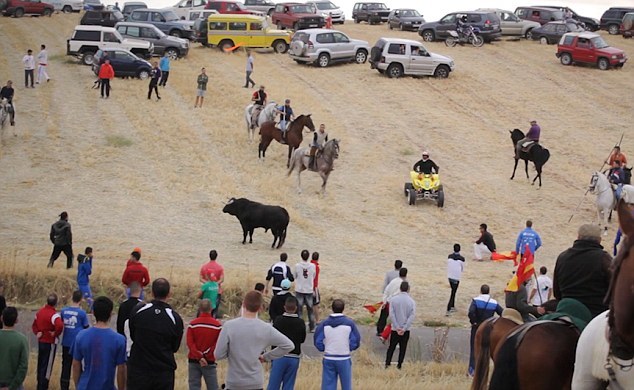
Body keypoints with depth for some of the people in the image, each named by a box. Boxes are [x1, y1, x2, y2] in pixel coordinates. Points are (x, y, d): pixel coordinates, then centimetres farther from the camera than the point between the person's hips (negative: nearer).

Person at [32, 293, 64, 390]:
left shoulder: (40, 311, 3)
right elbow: (60, 325, -39)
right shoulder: (54, 314, -22)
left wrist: (37, 333, 2)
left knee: (40, 365, 19)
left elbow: (34, 325, 12)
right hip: (50, 343, -7)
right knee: (47, 367, 2)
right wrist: (56, 334, -23)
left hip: (40, 341, 7)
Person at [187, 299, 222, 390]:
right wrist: (207, 356, -8)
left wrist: (199, 357, -12)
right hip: (209, 362, -1)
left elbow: (190, 343, -9)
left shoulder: (192, 324, -3)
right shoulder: (217, 325, -5)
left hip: (194, 361, 1)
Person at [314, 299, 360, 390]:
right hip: (344, 360, -1)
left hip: (328, 359, 1)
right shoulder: (349, 323, -8)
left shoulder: (324, 323, -5)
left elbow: (317, 342, -3)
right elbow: (356, 342, -5)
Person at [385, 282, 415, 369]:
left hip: (395, 329, 0)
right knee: (402, 348, 11)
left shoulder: (393, 299, -7)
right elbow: (411, 316, -13)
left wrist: (397, 327, -10)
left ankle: (387, 363, 5)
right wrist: (404, 329, -14)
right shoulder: (411, 301, -7)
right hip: (406, 330, 0)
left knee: (391, 347, 12)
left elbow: (391, 314, -11)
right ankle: (399, 365, 12)